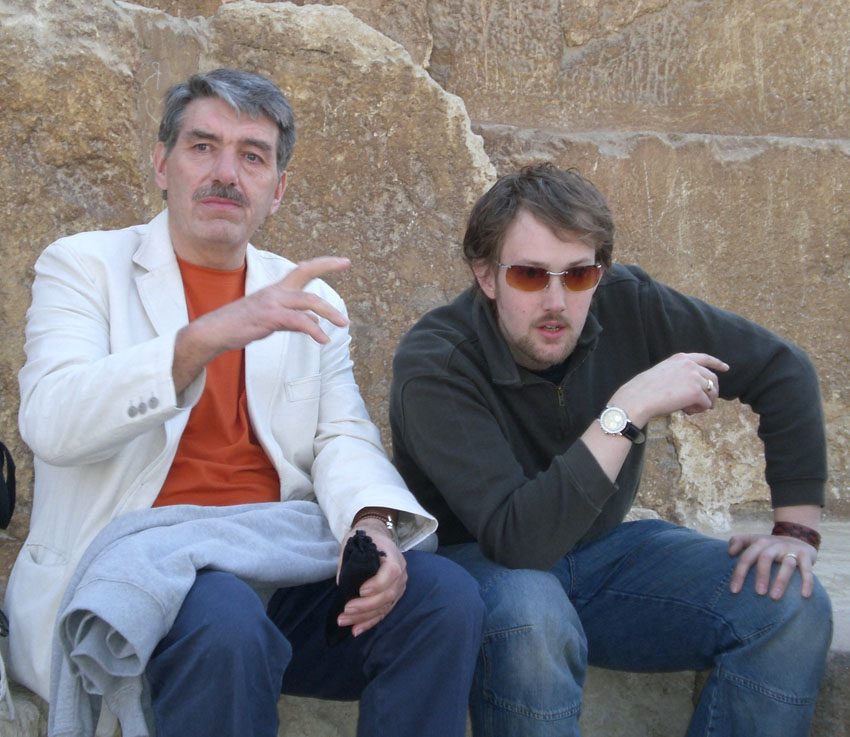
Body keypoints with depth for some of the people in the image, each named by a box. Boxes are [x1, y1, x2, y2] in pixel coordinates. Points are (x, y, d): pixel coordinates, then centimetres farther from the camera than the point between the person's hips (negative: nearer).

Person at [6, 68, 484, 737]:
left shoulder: (309, 302, 17)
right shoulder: (85, 266, 4)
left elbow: (344, 438, 7)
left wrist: (372, 524, -18)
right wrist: (205, 336, -28)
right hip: (131, 566, -4)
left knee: (448, 596, -20)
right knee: (226, 623, -36)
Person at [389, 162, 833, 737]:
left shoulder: (627, 304, -13)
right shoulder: (433, 365, -26)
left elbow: (782, 371, -2)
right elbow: (517, 540, -35)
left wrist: (798, 529, -5)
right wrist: (628, 411, -37)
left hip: (604, 546, 5)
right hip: (481, 562, -4)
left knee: (793, 606, -16)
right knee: (531, 618, -40)